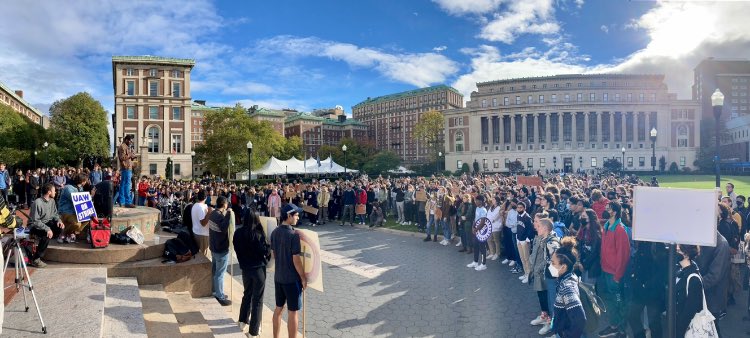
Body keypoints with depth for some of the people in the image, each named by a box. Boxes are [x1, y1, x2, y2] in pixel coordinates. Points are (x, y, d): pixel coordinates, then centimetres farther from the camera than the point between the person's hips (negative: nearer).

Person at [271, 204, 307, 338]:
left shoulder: (274, 232, 1)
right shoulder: (294, 235, -21)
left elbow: (273, 254, 11)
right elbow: (296, 260, -19)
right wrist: (303, 278, -9)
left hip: (278, 276, 7)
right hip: (292, 278, -7)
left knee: (278, 308, 18)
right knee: (292, 312, 4)